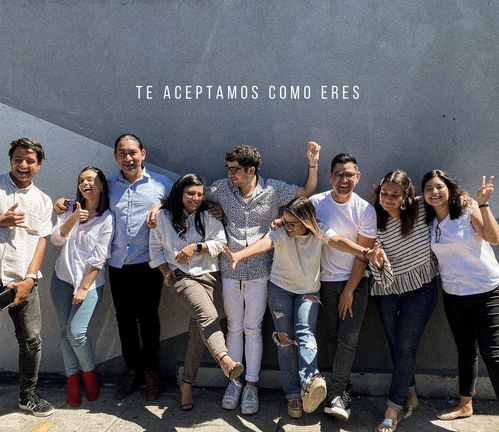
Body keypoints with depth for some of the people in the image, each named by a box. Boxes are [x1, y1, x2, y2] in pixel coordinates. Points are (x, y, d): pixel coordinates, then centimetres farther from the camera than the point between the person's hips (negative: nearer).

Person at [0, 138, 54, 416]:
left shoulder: (43, 201, 11)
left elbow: (41, 242, 6)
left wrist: (30, 279, -4)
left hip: (23, 281, 3)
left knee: (32, 341, 6)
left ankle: (28, 396, 25)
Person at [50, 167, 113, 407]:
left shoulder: (108, 218, -8)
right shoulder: (71, 210, 8)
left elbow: (99, 258, -11)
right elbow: (56, 239, -3)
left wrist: (84, 288, -11)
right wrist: (73, 219, -19)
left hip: (90, 282, -4)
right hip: (62, 279, 5)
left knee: (76, 333, -12)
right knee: (65, 332, 6)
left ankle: (89, 373, 13)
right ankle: (72, 380, 20)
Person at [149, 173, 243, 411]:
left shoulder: (209, 216, 6)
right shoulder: (163, 217, 4)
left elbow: (221, 242, 0)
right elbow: (155, 246, 12)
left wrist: (197, 247, -12)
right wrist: (165, 271, 3)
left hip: (210, 276, 2)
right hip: (182, 277, -2)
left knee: (199, 330, 1)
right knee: (208, 314, -29)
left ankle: (187, 383, 16)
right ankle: (225, 360, -51)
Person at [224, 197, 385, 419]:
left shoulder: (319, 231, -15)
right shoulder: (281, 233, -21)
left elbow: (339, 241, -33)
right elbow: (264, 243, -40)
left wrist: (365, 253, -52)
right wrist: (238, 255, -61)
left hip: (309, 291, 0)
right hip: (280, 288, 0)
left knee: (305, 332, -22)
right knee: (285, 338, -3)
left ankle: (309, 382, -37)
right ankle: (293, 394, 2)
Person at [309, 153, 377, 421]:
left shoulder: (365, 210, -9)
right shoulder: (316, 202, -6)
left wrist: (349, 291, -9)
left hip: (355, 281, -2)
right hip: (326, 281, 2)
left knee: (348, 339, -8)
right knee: (333, 337, 8)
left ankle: (336, 397, -1)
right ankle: (344, 391, 21)